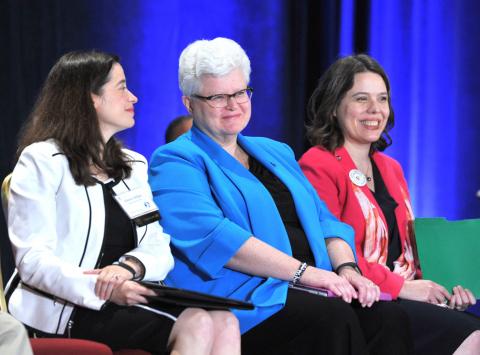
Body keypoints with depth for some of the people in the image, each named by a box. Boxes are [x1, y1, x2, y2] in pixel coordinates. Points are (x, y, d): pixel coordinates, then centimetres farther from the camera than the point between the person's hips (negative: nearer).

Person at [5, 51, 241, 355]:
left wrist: (130, 266, -14)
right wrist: (103, 289, -25)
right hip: (66, 310, -6)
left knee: (224, 322, -25)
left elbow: (159, 248, 10)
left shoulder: (134, 166, 22)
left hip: (130, 299, 6)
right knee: (197, 326, -29)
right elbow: (33, 260, -10)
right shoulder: (42, 161, 1)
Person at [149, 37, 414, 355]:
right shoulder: (175, 162, 3)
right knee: (334, 317, -34)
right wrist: (304, 272, -18)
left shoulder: (276, 153, 28)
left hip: (309, 290, 7)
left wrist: (347, 268, -1)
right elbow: (211, 236, -13)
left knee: (388, 317, -23)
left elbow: (323, 219, 23)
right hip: (241, 294, -6)